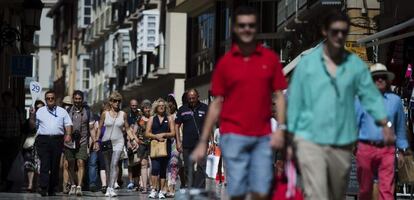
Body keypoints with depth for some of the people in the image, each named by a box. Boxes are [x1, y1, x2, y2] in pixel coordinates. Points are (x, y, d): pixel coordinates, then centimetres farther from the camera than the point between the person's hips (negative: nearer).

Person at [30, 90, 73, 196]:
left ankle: (52, 189, 8)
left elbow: (68, 124, 10)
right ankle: (43, 188, -18)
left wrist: (68, 135, -6)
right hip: (43, 140, -1)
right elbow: (33, 125, 13)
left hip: (57, 140, 1)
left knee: (55, 165, 2)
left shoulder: (62, 111, 16)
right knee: (44, 164, -12)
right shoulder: (40, 111, 15)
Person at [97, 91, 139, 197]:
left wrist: (133, 139, 0)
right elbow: (99, 128, 8)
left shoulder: (123, 114, 6)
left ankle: (111, 188, -22)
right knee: (108, 167, 6)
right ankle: (109, 187, 15)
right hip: (106, 141, 1)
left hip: (118, 142, -1)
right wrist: (96, 141, 0)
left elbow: (127, 129, 11)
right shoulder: (105, 114, 4)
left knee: (114, 164, -16)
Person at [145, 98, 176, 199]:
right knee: (155, 168, -15)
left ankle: (161, 191, 9)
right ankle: (154, 189, -11)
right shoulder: (152, 118, 11)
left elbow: (173, 133, 4)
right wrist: (156, 136, -12)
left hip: (166, 146, 1)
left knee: (163, 170, 4)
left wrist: (164, 135, -12)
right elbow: (147, 133, 4)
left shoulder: (169, 118, 9)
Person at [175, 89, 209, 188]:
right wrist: (178, 142, 3)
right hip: (187, 144, 2)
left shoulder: (205, 108, 5)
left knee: (201, 167, -12)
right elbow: (177, 125, 12)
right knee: (188, 169, 7)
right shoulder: (182, 109, 9)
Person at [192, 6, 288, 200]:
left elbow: (279, 96, 8)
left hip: (263, 137, 1)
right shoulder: (225, 62, 5)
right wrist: (203, 142, 3)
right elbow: (216, 104, 7)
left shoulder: (270, 58, 5)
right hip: (233, 136, -1)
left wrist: (280, 129, -6)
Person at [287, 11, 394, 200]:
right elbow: (295, 101, 3)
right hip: (310, 140, -3)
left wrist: (385, 124, -11)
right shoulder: (307, 63, 0)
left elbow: (371, 96, 4)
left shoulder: (356, 64, 5)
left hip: (342, 142, 3)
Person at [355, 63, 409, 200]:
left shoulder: (395, 100, 11)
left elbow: (400, 127, 16)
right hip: (366, 148, 0)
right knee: (365, 188, 9)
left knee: (387, 188, -11)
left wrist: (401, 150, 16)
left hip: (387, 150, 0)